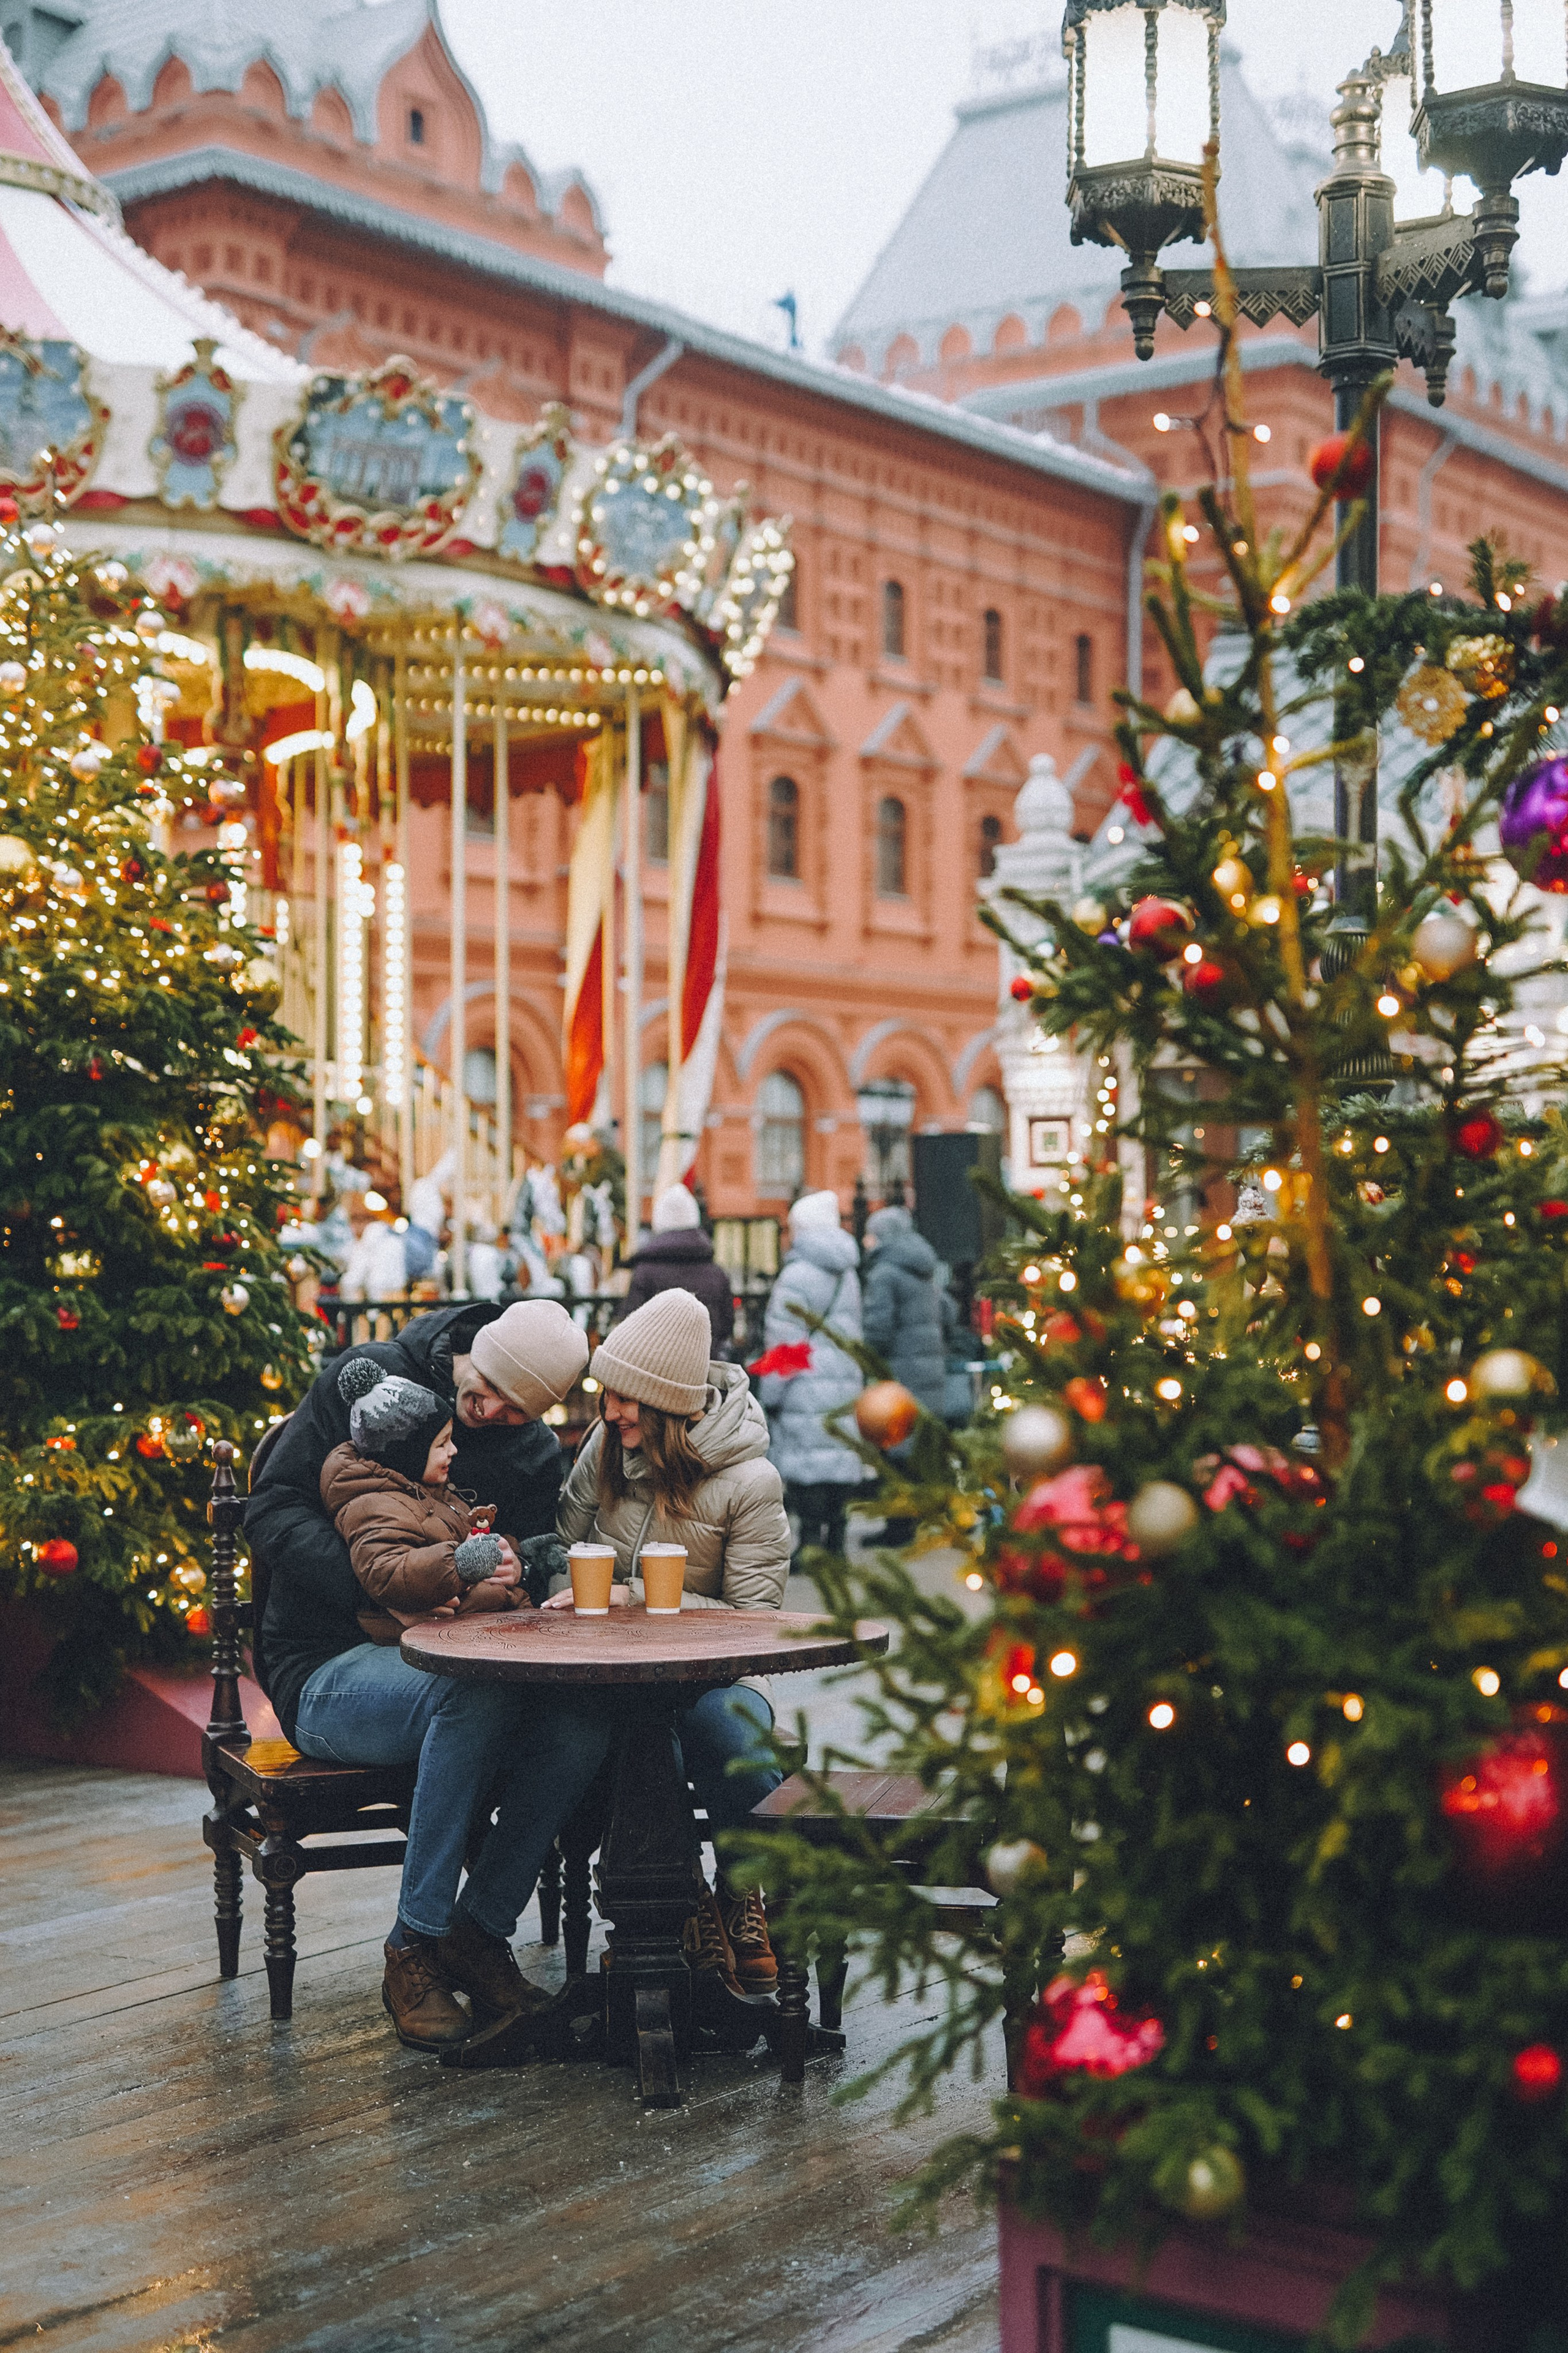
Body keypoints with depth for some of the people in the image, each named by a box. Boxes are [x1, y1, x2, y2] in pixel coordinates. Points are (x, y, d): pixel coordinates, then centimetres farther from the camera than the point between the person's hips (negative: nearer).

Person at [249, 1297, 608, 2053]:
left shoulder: (536, 1455, 9)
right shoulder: (366, 1380, -4)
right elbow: (273, 1510, -11)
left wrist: (516, 1562, -17)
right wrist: (379, 1588, -25)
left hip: (452, 1666, 5)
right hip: (328, 1671, -4)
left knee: (583, 1727, -27)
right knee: (475, 1693, -37)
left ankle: (480, 1933, -13)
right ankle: (415, 1946, -25)